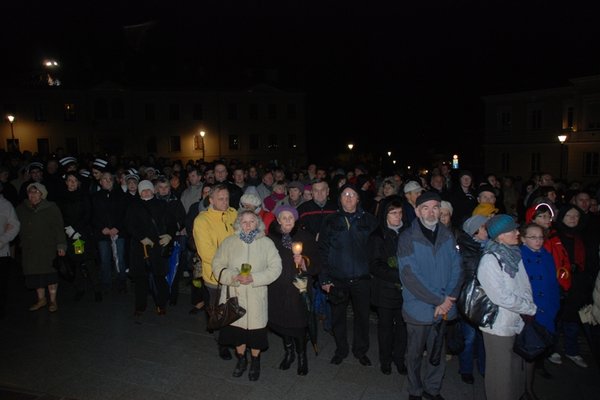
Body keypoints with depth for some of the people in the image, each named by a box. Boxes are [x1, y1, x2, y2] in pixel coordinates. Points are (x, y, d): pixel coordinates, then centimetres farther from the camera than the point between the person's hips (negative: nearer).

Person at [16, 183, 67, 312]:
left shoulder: (51, 208, -4)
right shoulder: (21, 209, 8)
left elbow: (59, 228, -7)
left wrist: (61, 245, -13)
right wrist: (21, 243, 7)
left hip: (48, 247, -4)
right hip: (29, 248, 4)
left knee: (49, 273, -2)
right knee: (35, 274, 7)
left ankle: (53, 301, 10)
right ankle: (41, 299, 23)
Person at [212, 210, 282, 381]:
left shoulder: (267, 243, -2)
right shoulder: (229, 242, 1)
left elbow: (275, 268, -6)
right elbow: (217, 265, 1)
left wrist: (254, 278, -17)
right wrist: (233, 277, -16)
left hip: (256, 296, -1)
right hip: (234, 295, 1)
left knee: (255, 327, 6)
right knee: (236, 327, 11)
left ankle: (255, 362, 32)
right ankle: (241, 359, 38)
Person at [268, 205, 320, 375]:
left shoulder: (305, 237, -3)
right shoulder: (271, 238, 1)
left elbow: (316, 265, -4)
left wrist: (303, 263, -21)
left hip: (298, 289, -2)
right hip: (277, 289, 2)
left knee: (298, 324, -2)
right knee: (282, 321, 11)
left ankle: (302, 356, 23)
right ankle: (288, 353, 36)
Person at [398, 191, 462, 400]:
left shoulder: (447, 236, 2)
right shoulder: (407, 238, -11)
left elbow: (456, 270, 1)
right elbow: (410, 276, -17)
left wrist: (447, 300, -12)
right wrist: (438, 300, -17)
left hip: (444, 308, 4)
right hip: (419, 308, -3)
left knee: (439, 353, 16)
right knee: (415, 353, 14)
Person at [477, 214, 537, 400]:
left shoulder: (513, 254, 1)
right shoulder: (489, 260, -21)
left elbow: (525, 287, 5)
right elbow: (502, 297, -22)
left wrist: (530, 306, -10)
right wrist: (532, 308, -12)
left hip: (517, 322, 7)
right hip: (499, 327, -7)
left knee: (517, 367, 23)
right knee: (501, 372, 10)